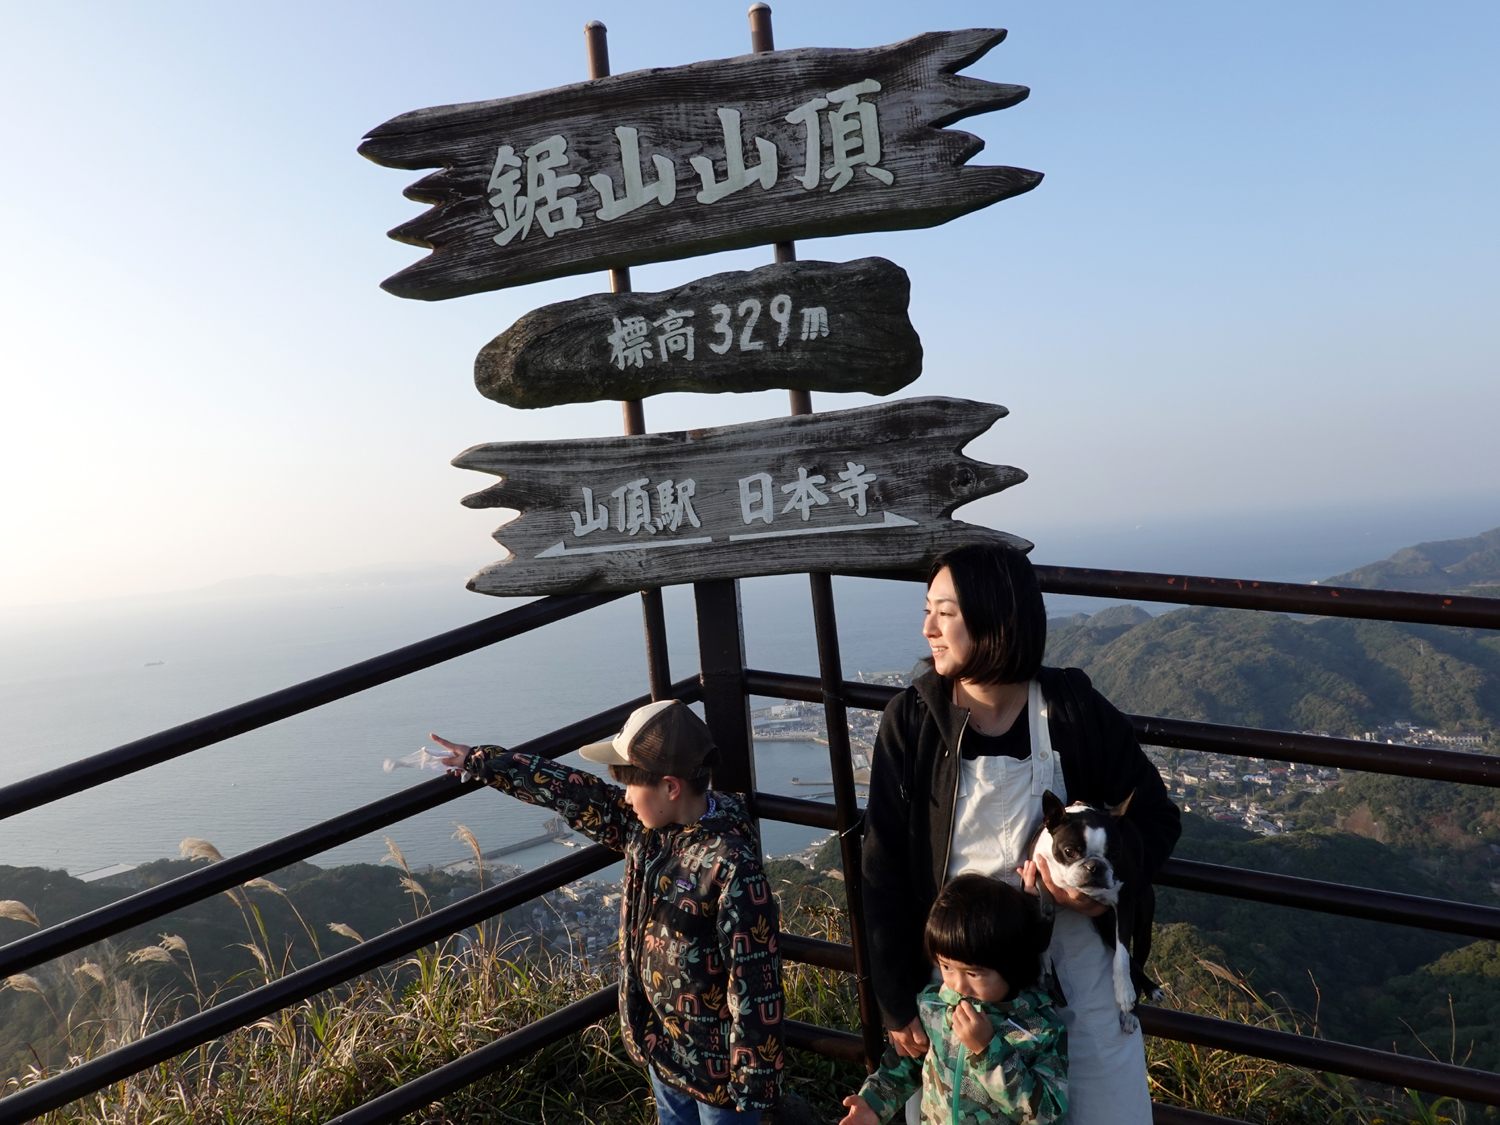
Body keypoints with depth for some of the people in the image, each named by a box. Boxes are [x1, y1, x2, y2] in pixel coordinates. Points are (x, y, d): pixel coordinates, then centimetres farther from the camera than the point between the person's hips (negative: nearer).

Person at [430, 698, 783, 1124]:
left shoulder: (732, 865, -29)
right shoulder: (645, 825, -6)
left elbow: (754, 980, -26)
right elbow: (568, 790, 2)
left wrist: (754, 1078, -21)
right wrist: (479, 761, 9)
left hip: (715, 1060, -7)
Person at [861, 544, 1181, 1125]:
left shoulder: (1076, 712, -11)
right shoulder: (910, 722, -10)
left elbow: (1158, 816, 1)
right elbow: (884, 871, -5)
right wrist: (898, 1003, -4)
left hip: (1073, 962, 0)